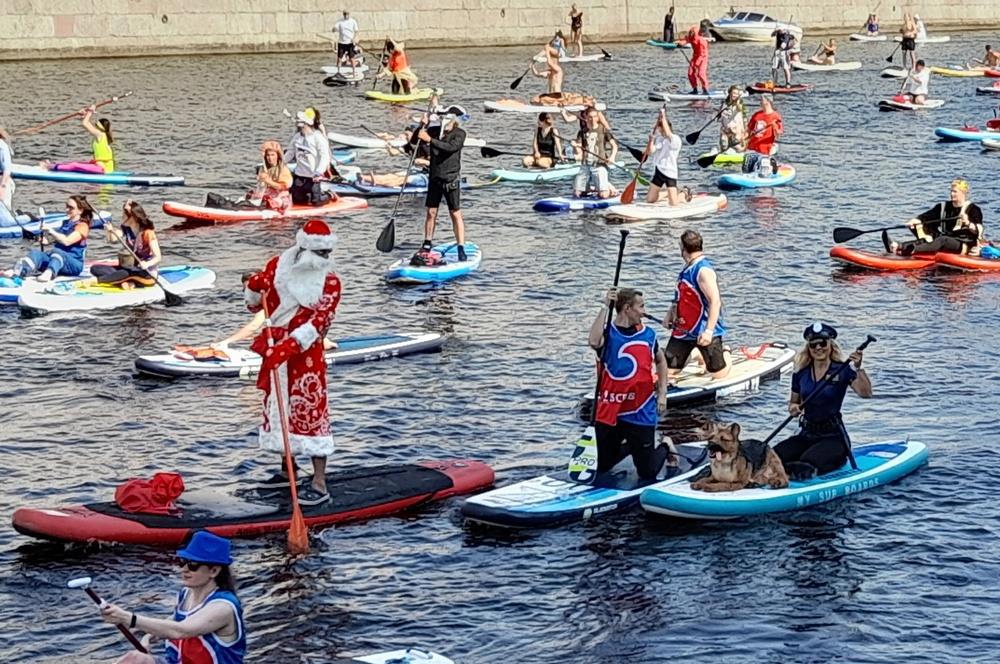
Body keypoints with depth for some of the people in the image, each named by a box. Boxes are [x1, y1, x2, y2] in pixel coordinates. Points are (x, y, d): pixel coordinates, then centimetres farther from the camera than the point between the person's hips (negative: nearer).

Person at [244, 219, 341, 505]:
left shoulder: (330, 282, -10)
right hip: (275, 348, 5)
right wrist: (254, 289, -10)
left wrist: (287, 348, -31)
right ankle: (288, 465, 33)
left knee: (310, 410, -10)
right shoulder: (279, 265, 0)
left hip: (306, 352, -5)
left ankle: (319, 484, -11)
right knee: (277, 404, 14)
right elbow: (253, 303, 13)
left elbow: (318, 322, -20)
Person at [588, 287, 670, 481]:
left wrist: (662, 394, 10)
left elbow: (660, 361, 18)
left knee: (647, 473, 4)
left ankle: (665, 448, 36)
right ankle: (629, 447, 41)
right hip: (608, 413, 0)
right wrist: (605, 307, -26)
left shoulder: (648, 334, 2)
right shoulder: (607, 333, -7)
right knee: (602, 468, 12)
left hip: (641, 414, 0)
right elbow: (593, 342, -31)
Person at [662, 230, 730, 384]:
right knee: (668, 372, 4)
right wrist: (670, 314, 11)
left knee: (718, 374, 1)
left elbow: (715, 301, -26)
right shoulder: (687, 268, 9)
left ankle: (725, 354, 34)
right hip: (683, 330, 8)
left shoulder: (703, 270, -20)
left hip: (704, 332, -8)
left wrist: (709, 331, -30)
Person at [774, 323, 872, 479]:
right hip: (807, 434, 4)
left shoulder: (842, 370, -5)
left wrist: (858, 368, -34)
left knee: (807, 464, -30)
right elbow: (793, 401, 20)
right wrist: (793, 408, -4)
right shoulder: (801, 374, 7)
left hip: (834, 436, -4)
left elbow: (866, 393, -20)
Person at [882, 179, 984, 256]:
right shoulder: (944, 207, 17)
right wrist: (915, 220, -13)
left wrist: (968, 223, -34)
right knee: (924, 241, -18)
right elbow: (925, 217, 8)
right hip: (945, 246, 7)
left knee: (942, 240, -36)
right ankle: (896, 246, -47)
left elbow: (978, 231, -13)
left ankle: (911, 250, -63)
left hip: (964, 246, -7)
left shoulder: (973, 209, 0)